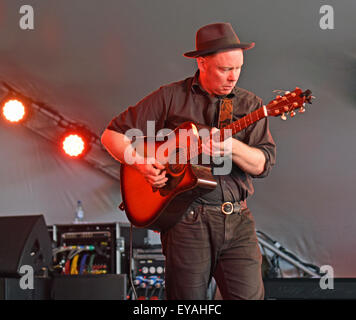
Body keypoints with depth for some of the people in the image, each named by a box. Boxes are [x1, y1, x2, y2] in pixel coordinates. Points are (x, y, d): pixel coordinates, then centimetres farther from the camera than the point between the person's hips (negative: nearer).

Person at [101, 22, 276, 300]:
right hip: (187, 218, -2)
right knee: (188, 296, 2)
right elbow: (112, 134, 7)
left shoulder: (250, 105, 10)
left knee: (249, 295, -8)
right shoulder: (170, 97, 4)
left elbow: (263, 164, -2)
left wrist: (232, 147, -20)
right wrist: (140, 163, -10)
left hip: (237, 221, 2)